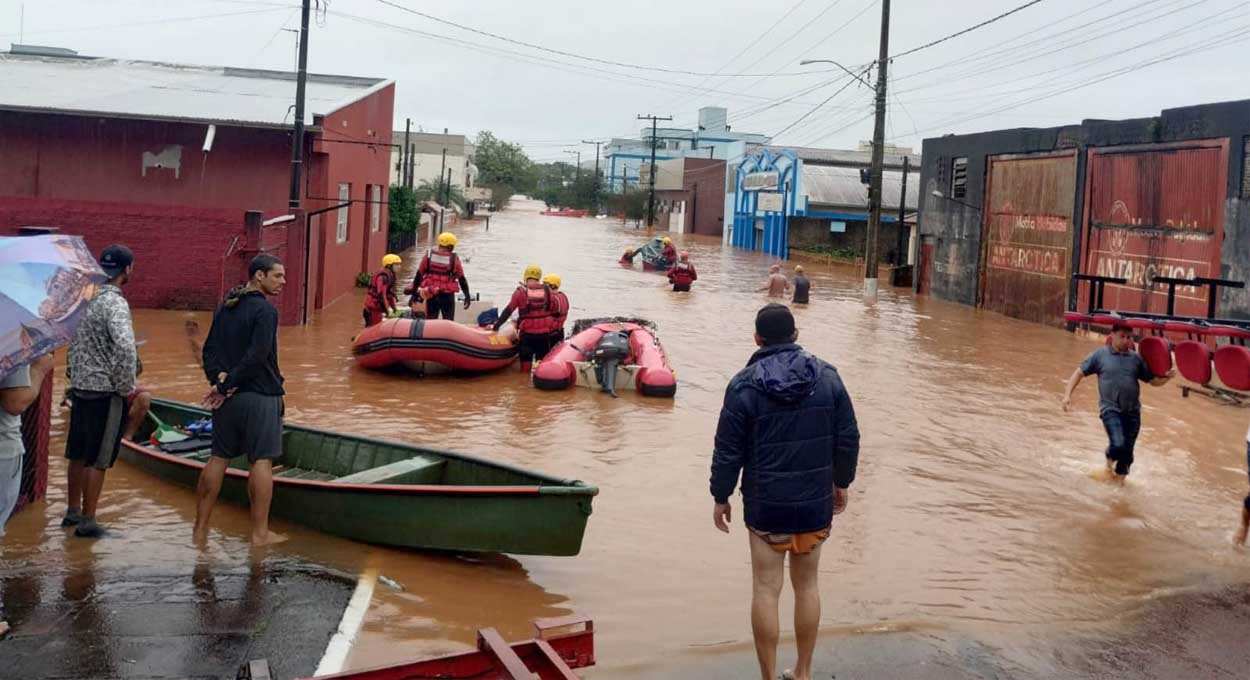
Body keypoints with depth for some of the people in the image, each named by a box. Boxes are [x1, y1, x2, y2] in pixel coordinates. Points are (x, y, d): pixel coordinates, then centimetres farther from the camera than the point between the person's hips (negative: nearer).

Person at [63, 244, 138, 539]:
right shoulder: (115, 302, -19)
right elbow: (125, 348, -30)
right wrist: (126, 387, -18)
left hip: (79, 387, 8)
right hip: (106, 391, -8)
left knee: (78, 454, 18)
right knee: (98, 460, 1)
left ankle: (73, 511, 31)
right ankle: (87, 522, 7)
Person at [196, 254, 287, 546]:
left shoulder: (224, 308, 13)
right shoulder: (265, 310, -13)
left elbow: (210, 349, 9)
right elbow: (256, 356, -21)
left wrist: (219, 378, -5)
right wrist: (225, 386, -13)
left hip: (229, 396, 8)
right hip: (259, 396, -8)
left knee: (218, 459, 12)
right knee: (262, 461, 0)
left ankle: (200, 528, 16)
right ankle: (260, 533, 4)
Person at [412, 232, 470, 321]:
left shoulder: (429, 256, 3)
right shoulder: (454, 259, -4)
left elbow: (418, 275, 4)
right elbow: (461, 279, -3)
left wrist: (414, 293, 9)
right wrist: (467, 296, 5)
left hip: (431, 296, 3)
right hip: (447, 296, -3)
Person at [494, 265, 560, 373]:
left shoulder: (520, 291, -7)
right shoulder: (547, 290, 0)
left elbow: (508, 310, -5)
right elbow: (554, 311, 6)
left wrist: (497, 325, 3)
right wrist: (553, 328, 19)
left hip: (527, 333, -2)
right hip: (544, 333, 2)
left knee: (525, 360, 7)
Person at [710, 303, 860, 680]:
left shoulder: (744, 385, -10)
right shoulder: (827, 376, -1)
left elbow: (728, 450, -8)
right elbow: (848, 438, 3)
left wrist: (721, 497, 4)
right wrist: (841, 483, 16)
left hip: (765, 505, -3)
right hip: (815, 501, 3)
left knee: (766, 589, 5)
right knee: (807, 586, 15)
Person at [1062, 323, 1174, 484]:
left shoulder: (1136, 358, 9)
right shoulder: (1100, 355, 1)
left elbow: (1153, 380, 14)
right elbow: (1078, 373, 3)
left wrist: (1167, 377, -7)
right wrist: (1068, 395, -8)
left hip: (1132, 411, 4)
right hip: (1111, 409, -3)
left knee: (1127, 451, 6)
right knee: (1118, 444, -21)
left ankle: (1120, 479, 27)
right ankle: (1110, 462, 13)